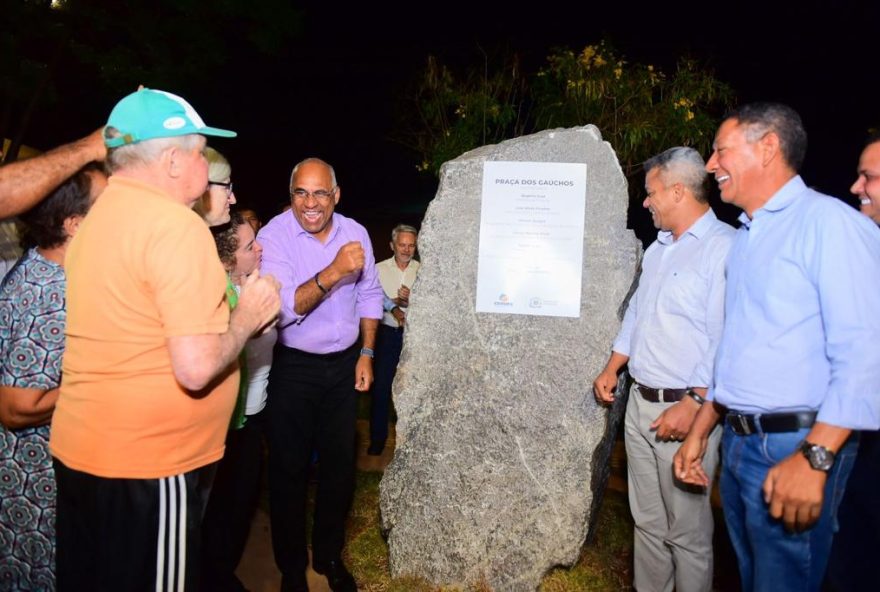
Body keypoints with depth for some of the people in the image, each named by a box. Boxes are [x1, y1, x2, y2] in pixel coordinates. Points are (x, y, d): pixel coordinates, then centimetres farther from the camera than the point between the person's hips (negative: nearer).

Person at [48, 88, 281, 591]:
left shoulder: (99, 217, 8)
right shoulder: (178, 226, -19)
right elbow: (197, 368, -25)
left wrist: (217, 298, 14)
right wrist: (247, 317, -9)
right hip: (149, 463, -9)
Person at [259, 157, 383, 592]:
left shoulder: (355, 233, -2)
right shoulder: (274, 237, -15)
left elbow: (369, 296, 8)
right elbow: (281, 309, -26)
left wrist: (367, 354, 5)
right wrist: (333, 271, -36)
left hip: (344, 364, 4)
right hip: (293, 368, -3)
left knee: (340, 464, 13)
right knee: (289, 469, 8)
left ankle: (329, 555, 35)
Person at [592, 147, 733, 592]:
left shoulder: (723, 247, -14)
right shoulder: (658, 247, 13)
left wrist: (693, 405, -23)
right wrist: (612, 369, 16)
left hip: (686, 407, -8)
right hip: (640, 402, 8)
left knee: (687, 530, 7)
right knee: (646, 518, 19)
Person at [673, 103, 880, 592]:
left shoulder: (828, 222, -13)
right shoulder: (747, 236, 13)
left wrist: (812, 458, -24)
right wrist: (701, 431, 16)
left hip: (794, 447, -8)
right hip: (737, 442, 8)